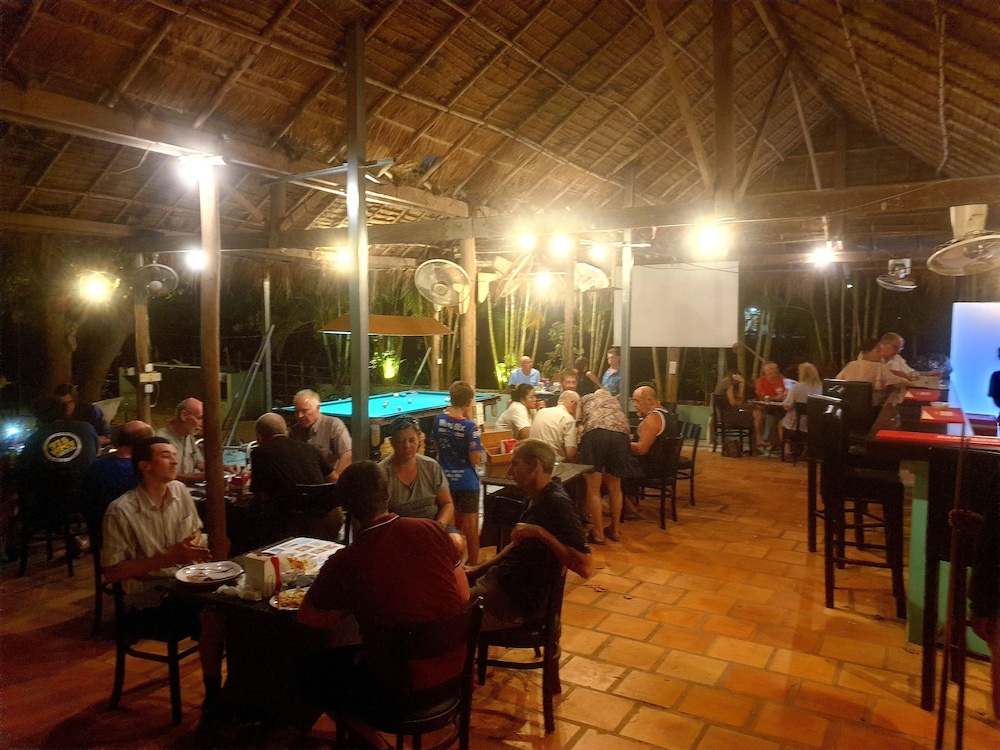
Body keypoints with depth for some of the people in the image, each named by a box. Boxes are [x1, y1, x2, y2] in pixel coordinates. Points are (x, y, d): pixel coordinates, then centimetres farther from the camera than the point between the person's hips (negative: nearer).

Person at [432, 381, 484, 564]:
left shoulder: (439, 420, -5)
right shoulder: (469, 426, -20)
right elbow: (475, 459, -17)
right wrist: (470, 420, -13)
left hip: (445, 480, 5)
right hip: (467, 482, -5)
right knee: (471, 525, 10)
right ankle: (473, 564, 20)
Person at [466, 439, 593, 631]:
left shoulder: (557, 503, -22)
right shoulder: (536, 498, 7)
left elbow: (586, 568, -29)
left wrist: (541, 533, -32)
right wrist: (481, 568, 15)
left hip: (519, 599, -9)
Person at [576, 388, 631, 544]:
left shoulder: (585, 399, 33)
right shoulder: (614, 400, 41)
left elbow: (580, 428, 20)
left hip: (594, 434, -3)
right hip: (620, 434, 3)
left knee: (593, 489, 6)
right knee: (614, 488, 19)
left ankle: (598, 534, 7)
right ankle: (614, 530, 29)